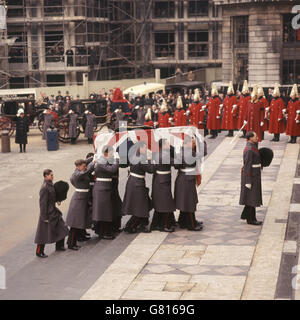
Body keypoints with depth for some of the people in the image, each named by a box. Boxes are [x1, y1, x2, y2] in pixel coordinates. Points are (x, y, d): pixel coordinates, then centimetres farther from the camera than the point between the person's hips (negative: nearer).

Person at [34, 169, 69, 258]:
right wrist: (45, 217, -20)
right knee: (44, 234, 1)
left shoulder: (51, 185, 5)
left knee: (61, 228, 16)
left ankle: (59, 246, 33)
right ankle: (39, 252, 14)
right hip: (48, 213, -9)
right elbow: (43, 203, -21)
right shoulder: (44, 188, -22)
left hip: (54, 211, 9)